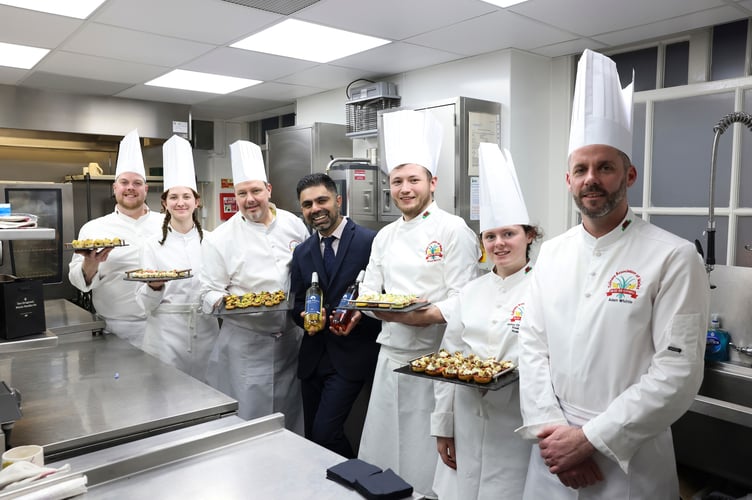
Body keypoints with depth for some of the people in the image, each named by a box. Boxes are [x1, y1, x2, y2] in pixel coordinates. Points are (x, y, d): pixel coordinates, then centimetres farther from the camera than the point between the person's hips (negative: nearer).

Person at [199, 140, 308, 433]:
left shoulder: (294, 225, 2)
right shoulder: (220, 239, -6)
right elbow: (209, 292, -3)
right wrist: (223, 302, -23)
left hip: (292, 339, 3)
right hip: (246, 345, -3)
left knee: (291, 415, 14)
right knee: (248, 419, 3)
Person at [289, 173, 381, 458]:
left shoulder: (370, 241, -8)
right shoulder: (301, 252, 11)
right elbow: (297, 305, 14)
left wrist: (359, 317, -22)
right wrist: (306, 317, -7)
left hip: (351, 356, -6)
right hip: (313, 356, 6)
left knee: (325, 432, -10)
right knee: (312, 436, 13)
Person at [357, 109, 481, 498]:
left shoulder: (453, 230, -10)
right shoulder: (385, 236, 11)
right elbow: (369, 291, 13)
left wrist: (424, 316, -28)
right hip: (391, 356, 7)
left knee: (425, 460, 6)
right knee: (379, 452, 18)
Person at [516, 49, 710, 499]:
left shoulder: (674, 257, -11)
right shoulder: (553, 253, 3)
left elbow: (678, 373, -16)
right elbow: (534, 346, 2)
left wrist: (590, 439, -16)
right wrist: (549, 429, -9)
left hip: (630, 460, -4)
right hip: (554, 452, 4)